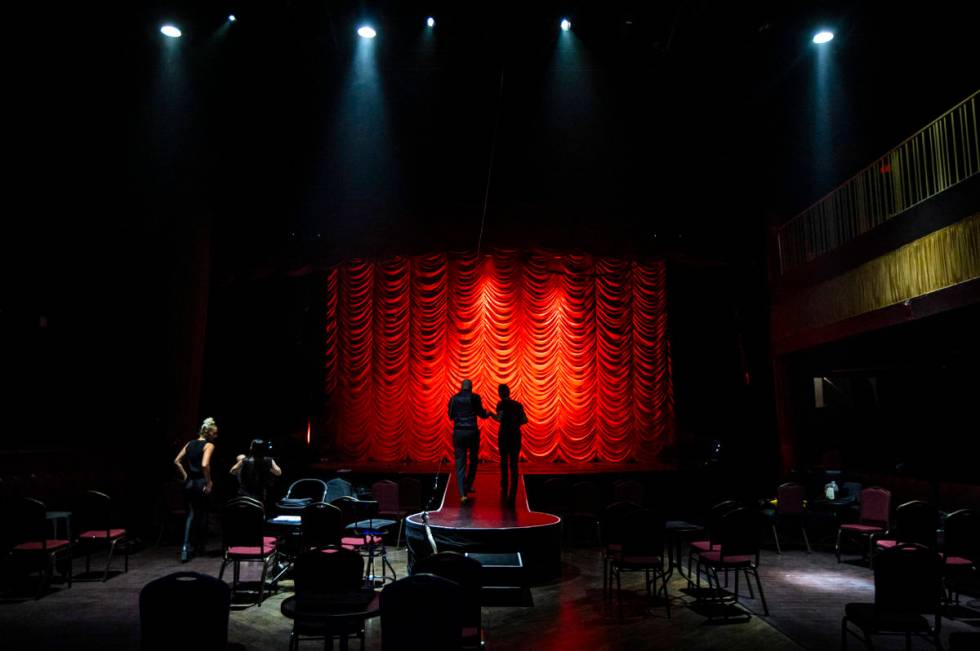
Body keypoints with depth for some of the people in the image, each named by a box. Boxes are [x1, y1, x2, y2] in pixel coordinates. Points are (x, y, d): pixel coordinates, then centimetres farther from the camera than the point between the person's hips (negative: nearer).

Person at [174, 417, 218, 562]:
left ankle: (186, 547, -8)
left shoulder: (190, 443, 10)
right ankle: (200, 547, 23)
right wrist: (209, 482, -15)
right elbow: (205, 465, -24)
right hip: (201, 483, -5)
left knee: (191, 514, 8)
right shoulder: (209, 445, -11)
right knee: (202, 514, 11)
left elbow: (177, 461, 10)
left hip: (189, 483, 5)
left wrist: (185, 476, 14)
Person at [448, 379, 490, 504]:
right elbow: (481, 414, 0)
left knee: (460, 463, 2)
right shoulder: (475, 397, -3)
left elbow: (451, 416, 12)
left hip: (458, 432, 2)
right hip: (472, 432, -1)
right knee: (474, 460, 20)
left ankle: (462, 494, -9)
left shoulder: (453, 399, 4)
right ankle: (468, 486, 26)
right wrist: (488, 414, 21)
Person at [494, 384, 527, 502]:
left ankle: (504, 490, 19)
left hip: (504, 434, -2)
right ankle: (512, 493, -8)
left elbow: (500, 418, -18)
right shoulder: (518, 404, 7)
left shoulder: (501, 404, -5)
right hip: (516, 434, 2)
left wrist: (492, 415, 1)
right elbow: (525, 420, 2)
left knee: (504, 461, 15)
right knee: (514, 463, 1)